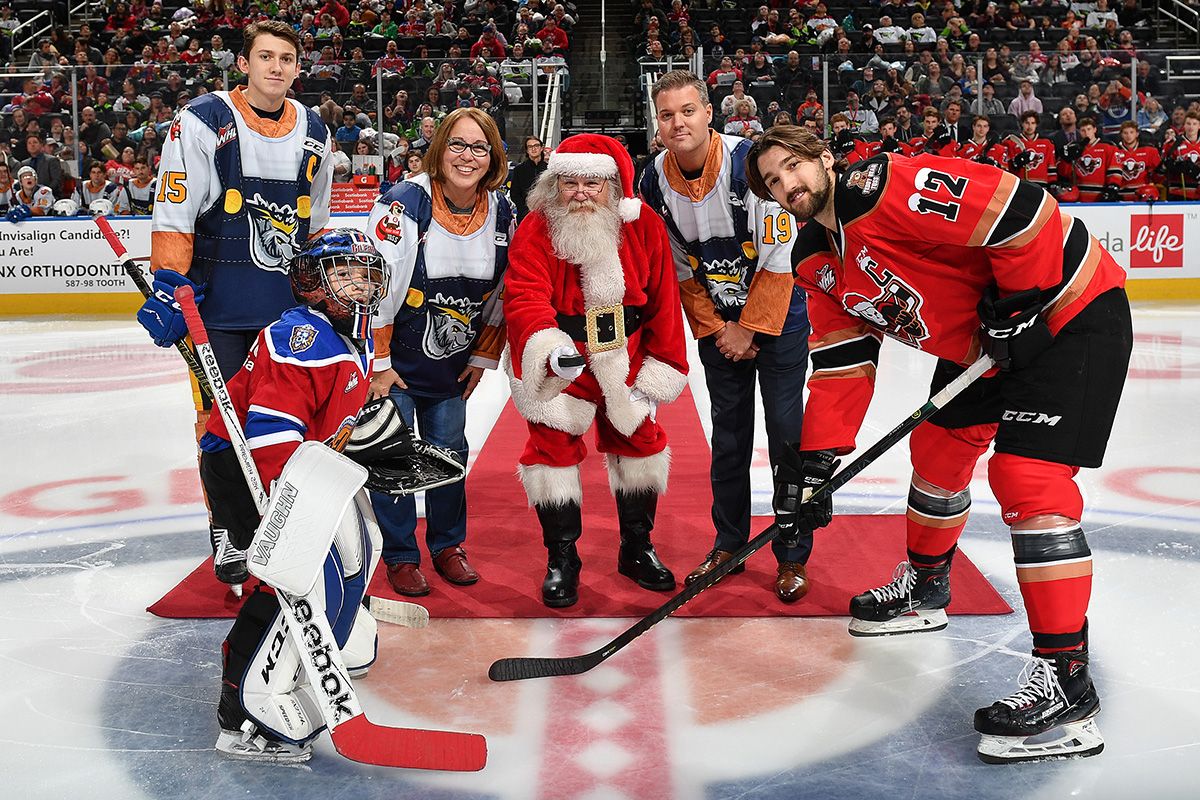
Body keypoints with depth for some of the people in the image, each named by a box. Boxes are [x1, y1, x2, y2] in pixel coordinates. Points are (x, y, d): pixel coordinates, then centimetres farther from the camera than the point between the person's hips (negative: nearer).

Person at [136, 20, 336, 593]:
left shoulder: (314, 133, 9)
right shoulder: (203, 122, -8)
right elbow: (173, 214, -10)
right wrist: (169, 287, -16)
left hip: (290, 297, 4)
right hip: (215, 300, -4)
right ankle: (227, 528, 14)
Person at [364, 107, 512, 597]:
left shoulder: (503, 215, -3)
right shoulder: (404, 202, -19)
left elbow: (502, 294, 6)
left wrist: (482, 357, 7)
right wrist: (378, 363, -15)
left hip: (451, 364, 4)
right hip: (392, 360, -4)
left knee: (449, 451, 11)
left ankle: (447, 546, 28)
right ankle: (400, 556, 15)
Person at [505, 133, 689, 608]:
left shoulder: (645, 227, -11)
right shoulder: (535, 230, -18)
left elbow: (662, 301, -2)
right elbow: (525, 298, -28)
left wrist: (660, 369, -1)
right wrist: (550, 349, -47)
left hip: (624, 360, 3)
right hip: (555, 363, -3)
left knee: (640, 440, 12)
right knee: (554, 445, -4)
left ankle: (636, 549, 33)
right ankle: (561, 558, 16)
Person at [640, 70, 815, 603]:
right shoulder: (656, 182, -5)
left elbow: (779, 259, -18)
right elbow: (679, 269, 3)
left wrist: (751, 329, -13)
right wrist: (715, 328, -4)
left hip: (778, 316, -4)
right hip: (717, 324, 4)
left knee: (786, 432, -3)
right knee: (728, 434, 10)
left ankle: (793, 557, 7)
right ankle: (729, 544, 23)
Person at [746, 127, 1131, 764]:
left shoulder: (888, 189, -24)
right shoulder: (817, 262, 6)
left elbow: (1019, 208, -29)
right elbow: (841, 360, 8)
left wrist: (1019, 304, -22)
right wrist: (817, 455, 0)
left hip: (1070, 311, -10)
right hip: (982, 344, 10)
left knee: (1024, 474, -19)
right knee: (938, 449, 18)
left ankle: (1066, 683, -15)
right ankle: (924, 589, 44)